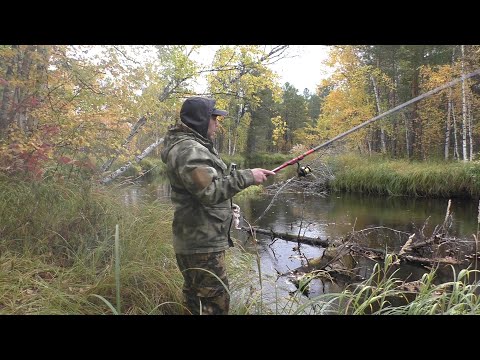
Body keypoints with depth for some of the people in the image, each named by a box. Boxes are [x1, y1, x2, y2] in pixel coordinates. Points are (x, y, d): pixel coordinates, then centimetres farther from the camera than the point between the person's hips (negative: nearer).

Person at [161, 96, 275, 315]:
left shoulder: (191, 146, 16)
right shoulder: (188, 150, -19)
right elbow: (210, 191, -28)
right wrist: (246, 176, -23)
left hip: (196, 240, 11)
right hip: (201, 244, -11)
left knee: (195, 297, 20)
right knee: (215, 302, -5)